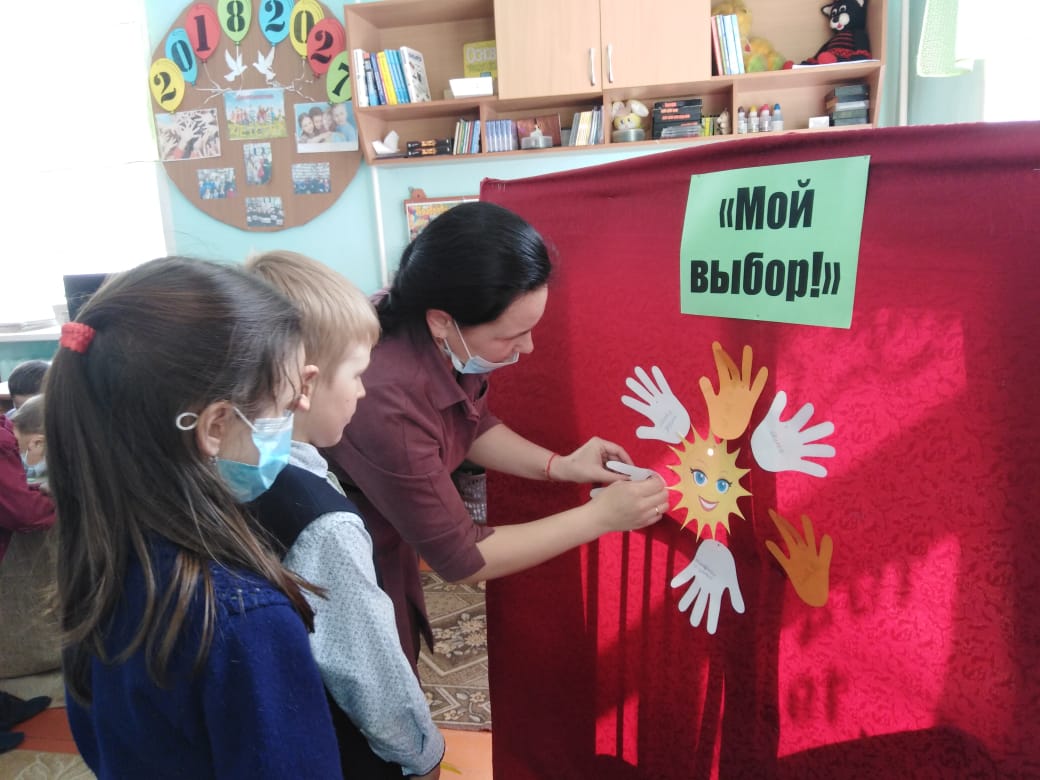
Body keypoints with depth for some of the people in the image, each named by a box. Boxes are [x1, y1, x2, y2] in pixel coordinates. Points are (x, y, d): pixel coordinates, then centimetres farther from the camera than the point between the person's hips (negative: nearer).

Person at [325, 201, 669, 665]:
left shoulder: (444, 344, -17)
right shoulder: (385, 404, -40)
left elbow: (472, 425, 5)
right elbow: (460, 557, -27)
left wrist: (559, 466, -8)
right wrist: (602, 516, -24)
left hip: (385, 549, 7)